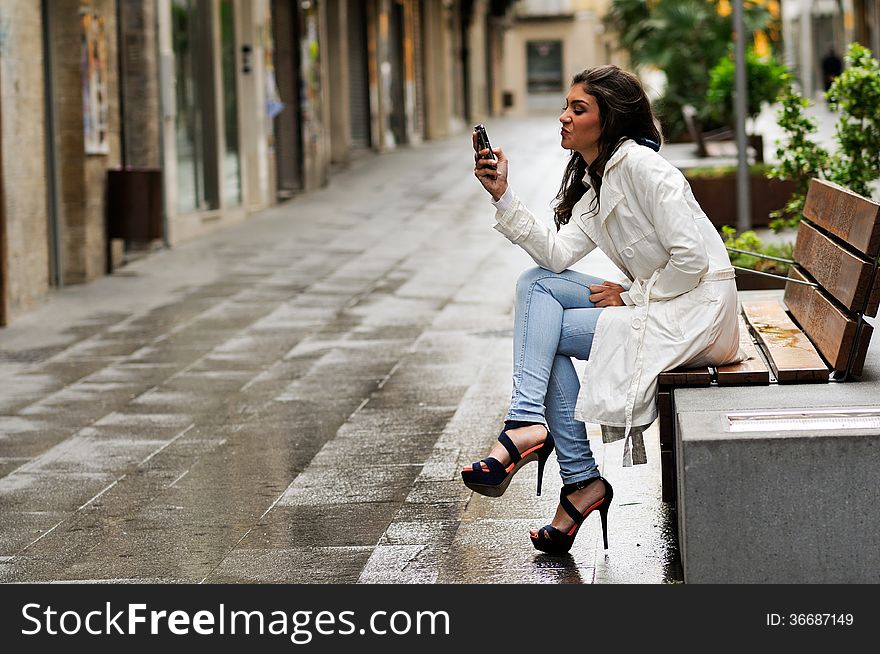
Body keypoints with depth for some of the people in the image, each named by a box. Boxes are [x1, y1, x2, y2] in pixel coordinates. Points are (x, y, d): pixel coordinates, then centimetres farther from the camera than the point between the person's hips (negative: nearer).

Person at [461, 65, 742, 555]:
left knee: (549, 334, -10)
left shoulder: (639, 165, -15)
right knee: (535, 284, -3)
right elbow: (557, 254, 2)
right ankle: (529, 424, -13)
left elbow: (692, 256, -22)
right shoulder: (594, 183, 14)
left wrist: (631, 297, -12)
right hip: (650, 303, 9)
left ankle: (582, 482, -8)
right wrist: (503, 196, -3)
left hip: (696, 310, -9)